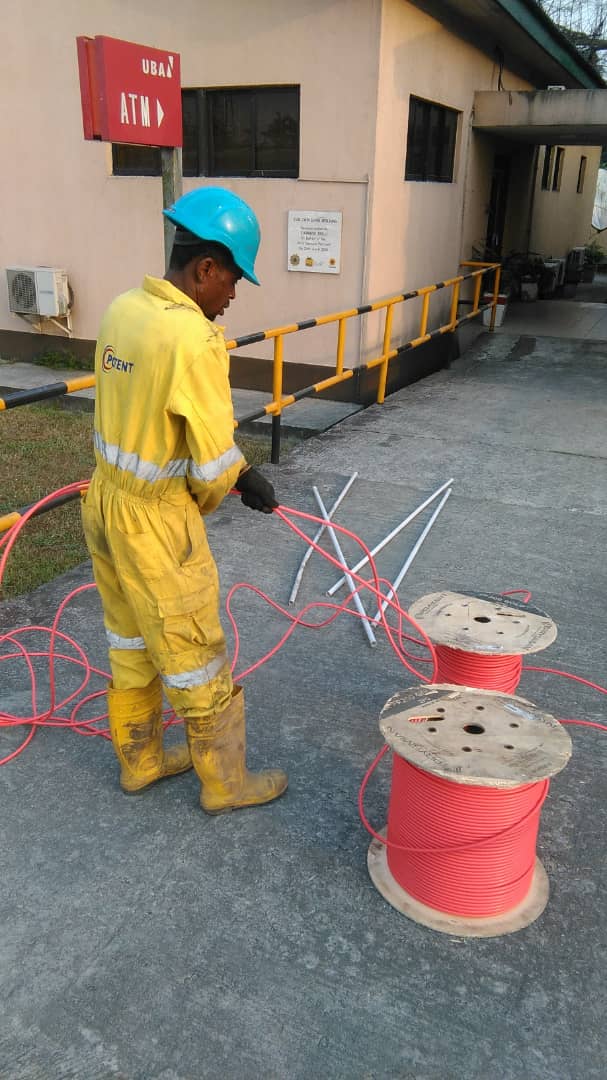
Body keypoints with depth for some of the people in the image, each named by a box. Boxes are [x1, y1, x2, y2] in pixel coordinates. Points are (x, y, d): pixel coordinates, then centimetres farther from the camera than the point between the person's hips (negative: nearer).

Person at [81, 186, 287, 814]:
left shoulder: (123, 310, 1)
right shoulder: (194, 339, -24)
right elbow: (213, 467, -21)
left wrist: (240, 470, 6)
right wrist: (204, 502, 3)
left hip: (105, 501, 8)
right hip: (156, 522, -8)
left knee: (130, 648, 22)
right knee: (196, 661, 9)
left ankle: (139, 762, 41)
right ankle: (225, 784, 29)